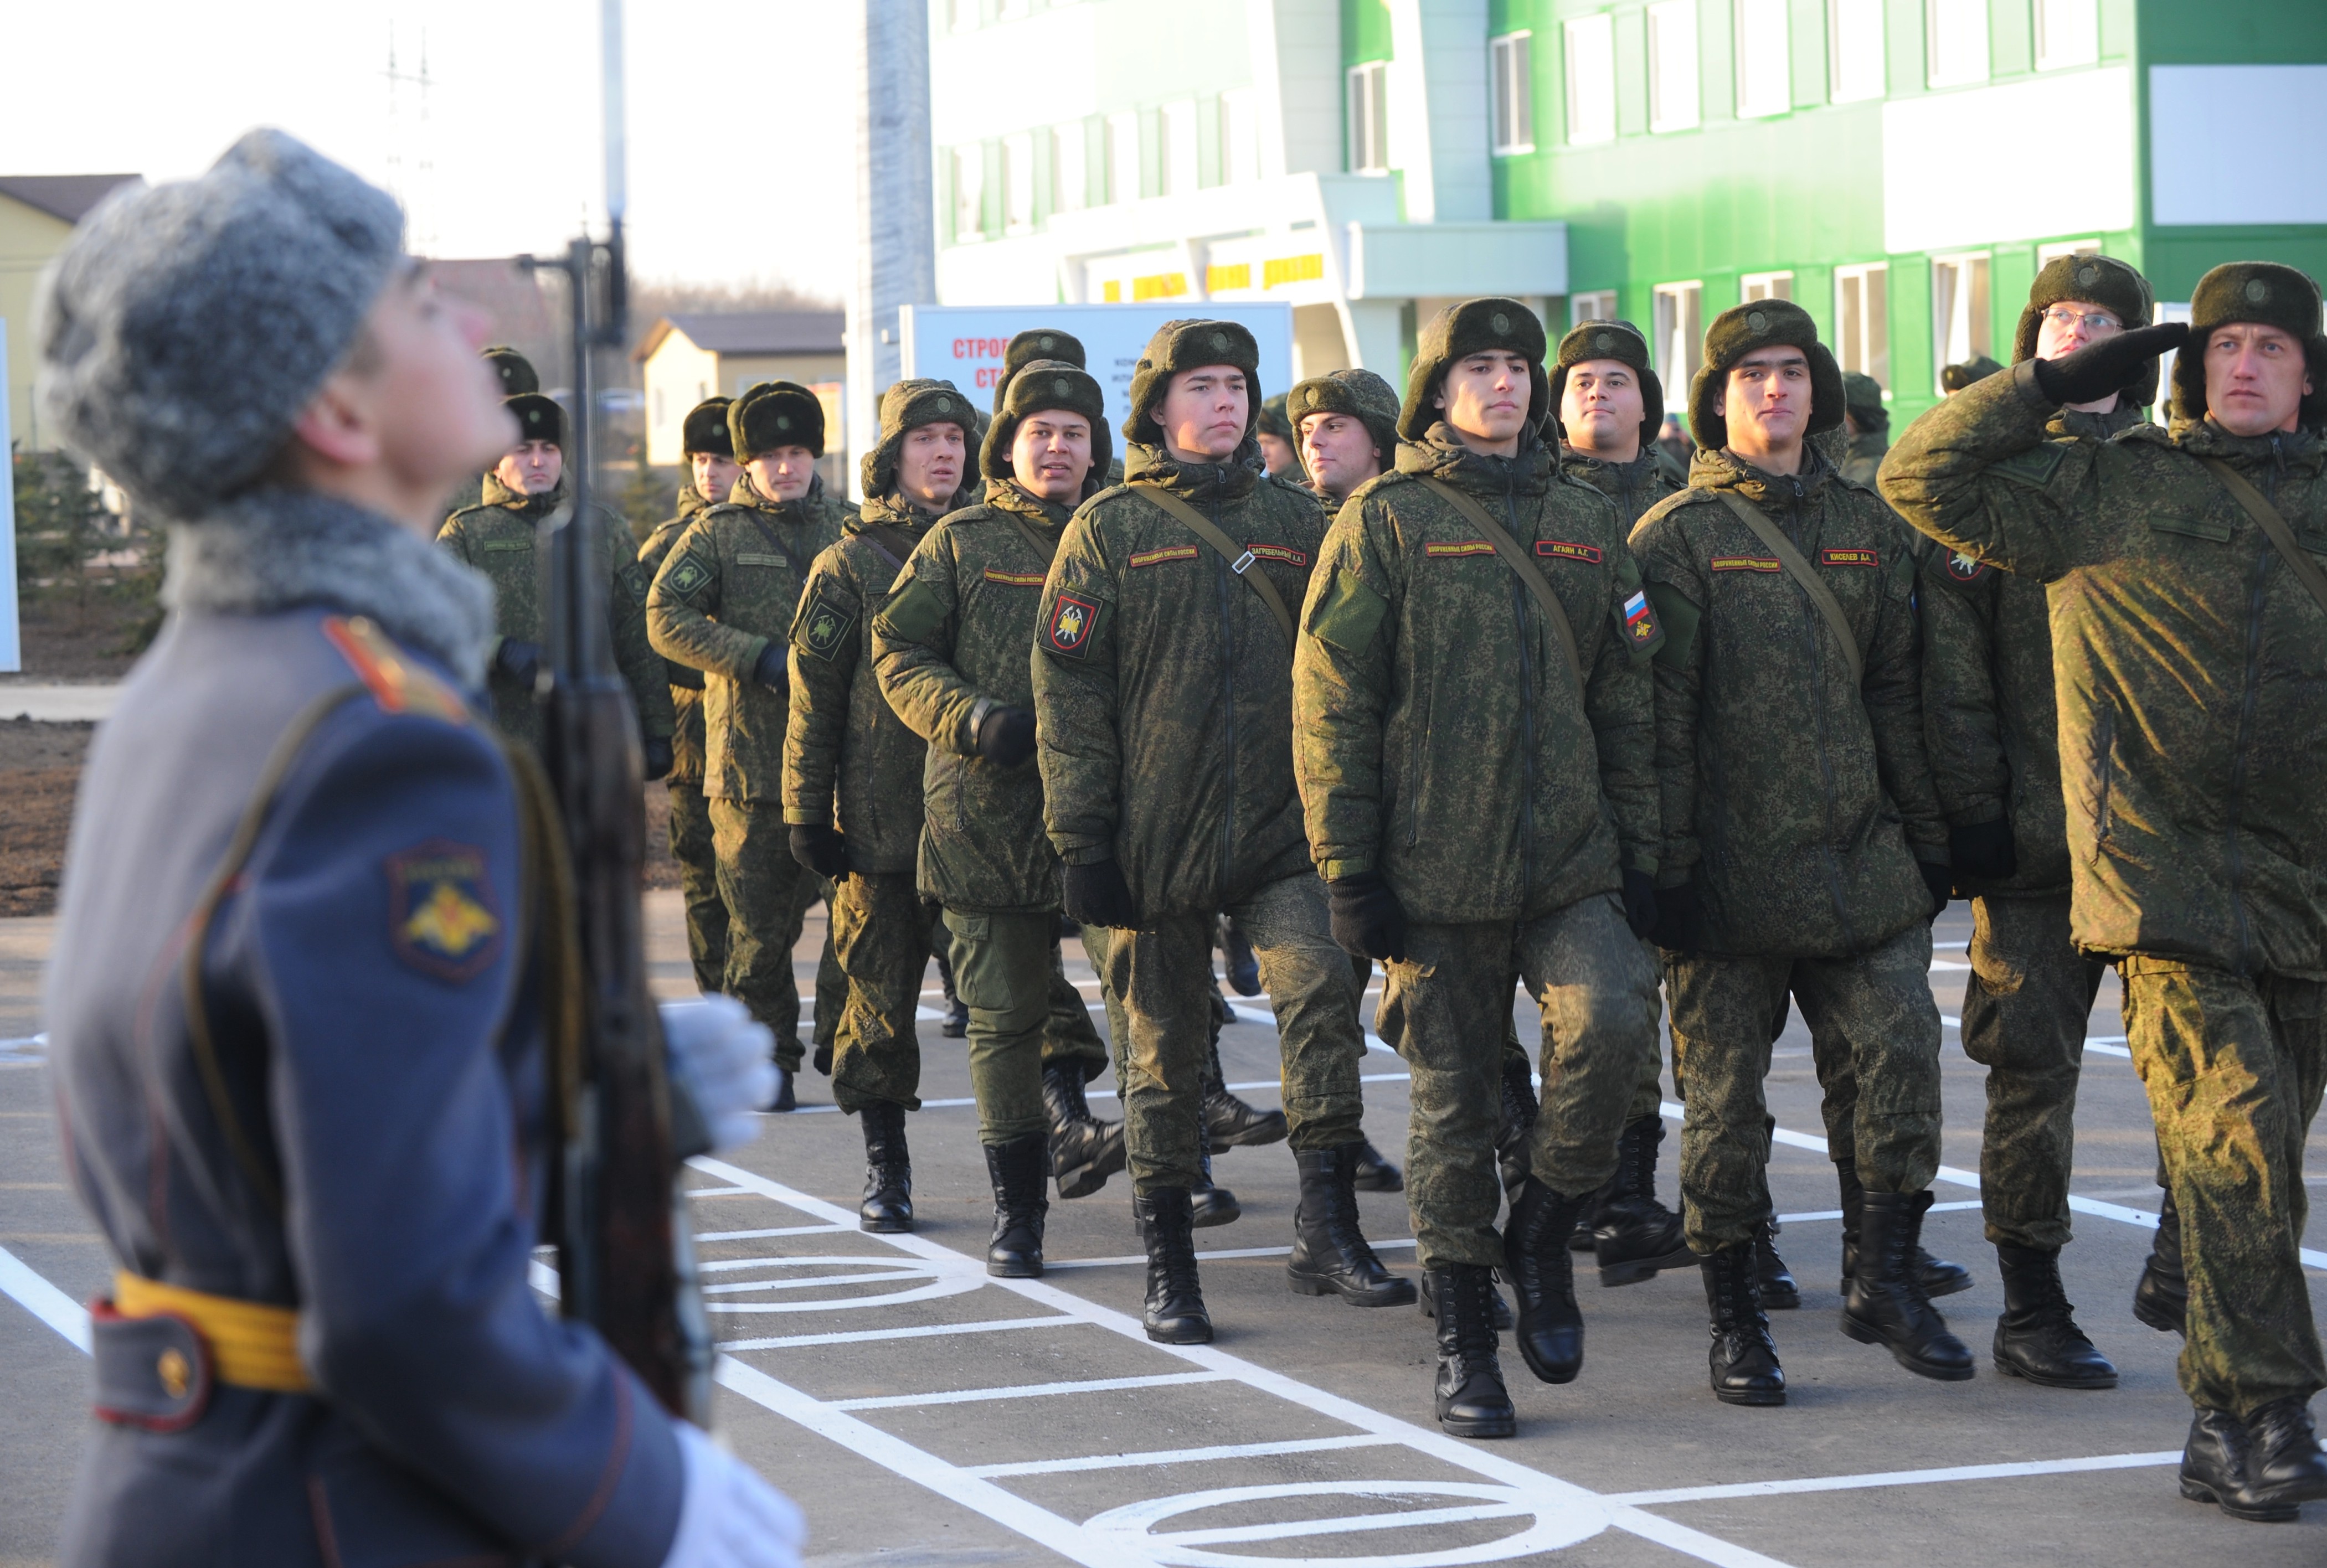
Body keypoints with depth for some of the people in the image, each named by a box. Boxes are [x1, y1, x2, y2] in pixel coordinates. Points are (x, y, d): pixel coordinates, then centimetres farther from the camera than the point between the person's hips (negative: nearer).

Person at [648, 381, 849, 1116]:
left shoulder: (847, 530, 14)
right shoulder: (717, 533, 4)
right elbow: (665, 618, -8)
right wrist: (760, 658, -18)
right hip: (751, 758, -2)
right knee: (760, 922, 0)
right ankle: (767, 1061, 10)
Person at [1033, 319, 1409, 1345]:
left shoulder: (1293, 521, 11)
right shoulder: (1110, 529, 3)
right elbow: (1068, 690, -1)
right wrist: (1082, 839, -7)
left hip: (1282, 827, 2)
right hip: (1156, 836, -1)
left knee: (1321, 987, -21)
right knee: (1163, 1048, 5)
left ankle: (1326, 1229, -19)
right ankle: (1168, 1269, 15)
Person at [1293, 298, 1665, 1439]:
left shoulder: (1586, 524, 14)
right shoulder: (1386, 521, 2)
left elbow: (1626, 702, 17)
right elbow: (1332, 701, -2)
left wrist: (1637, 851, 10)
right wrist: (1349, 869, -8)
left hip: (1573, 861, 3)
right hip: (1434, 867, -2)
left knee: (1611, 1018, -22)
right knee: (1452, 1100, 1)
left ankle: (1542, 1230, 2)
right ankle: (1463, 1338, 14)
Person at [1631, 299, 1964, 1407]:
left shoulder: (1868, 529, 13)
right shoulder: (1677, 536, 0)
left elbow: (1900, 694, 15)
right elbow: (1658, 716, -6)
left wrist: (1927, 837, 11)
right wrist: (1667, 864, -12)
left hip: (1861, 860, 4)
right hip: (1730, 870, -3)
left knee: (1897, 1052, -6)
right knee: (1726, 1090, 1)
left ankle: (1882, 1279, 9)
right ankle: (1735, 1317, 12)